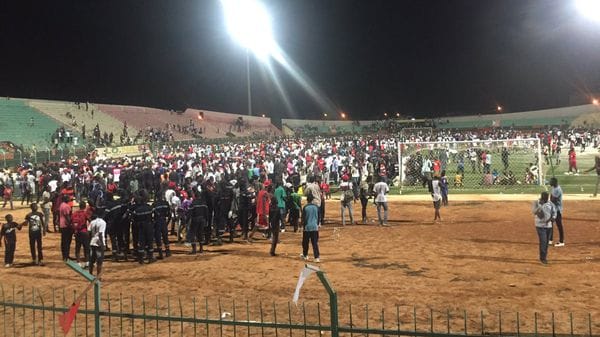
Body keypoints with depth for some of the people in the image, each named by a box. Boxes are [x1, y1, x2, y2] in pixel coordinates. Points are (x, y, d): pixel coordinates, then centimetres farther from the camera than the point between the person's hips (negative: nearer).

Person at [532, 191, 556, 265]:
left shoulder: (550, 204, 6)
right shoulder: (536, 203, -5)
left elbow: (554, 213, 5)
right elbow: (533, 211, -19)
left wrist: (550, 219, -13)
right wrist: (540, 205, -31)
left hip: (548, 225, 4)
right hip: (540, 225, -4)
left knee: (546, 242, 9)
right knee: (543, 241, -11)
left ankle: (544, 256, 22)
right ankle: (542, 258, -4)